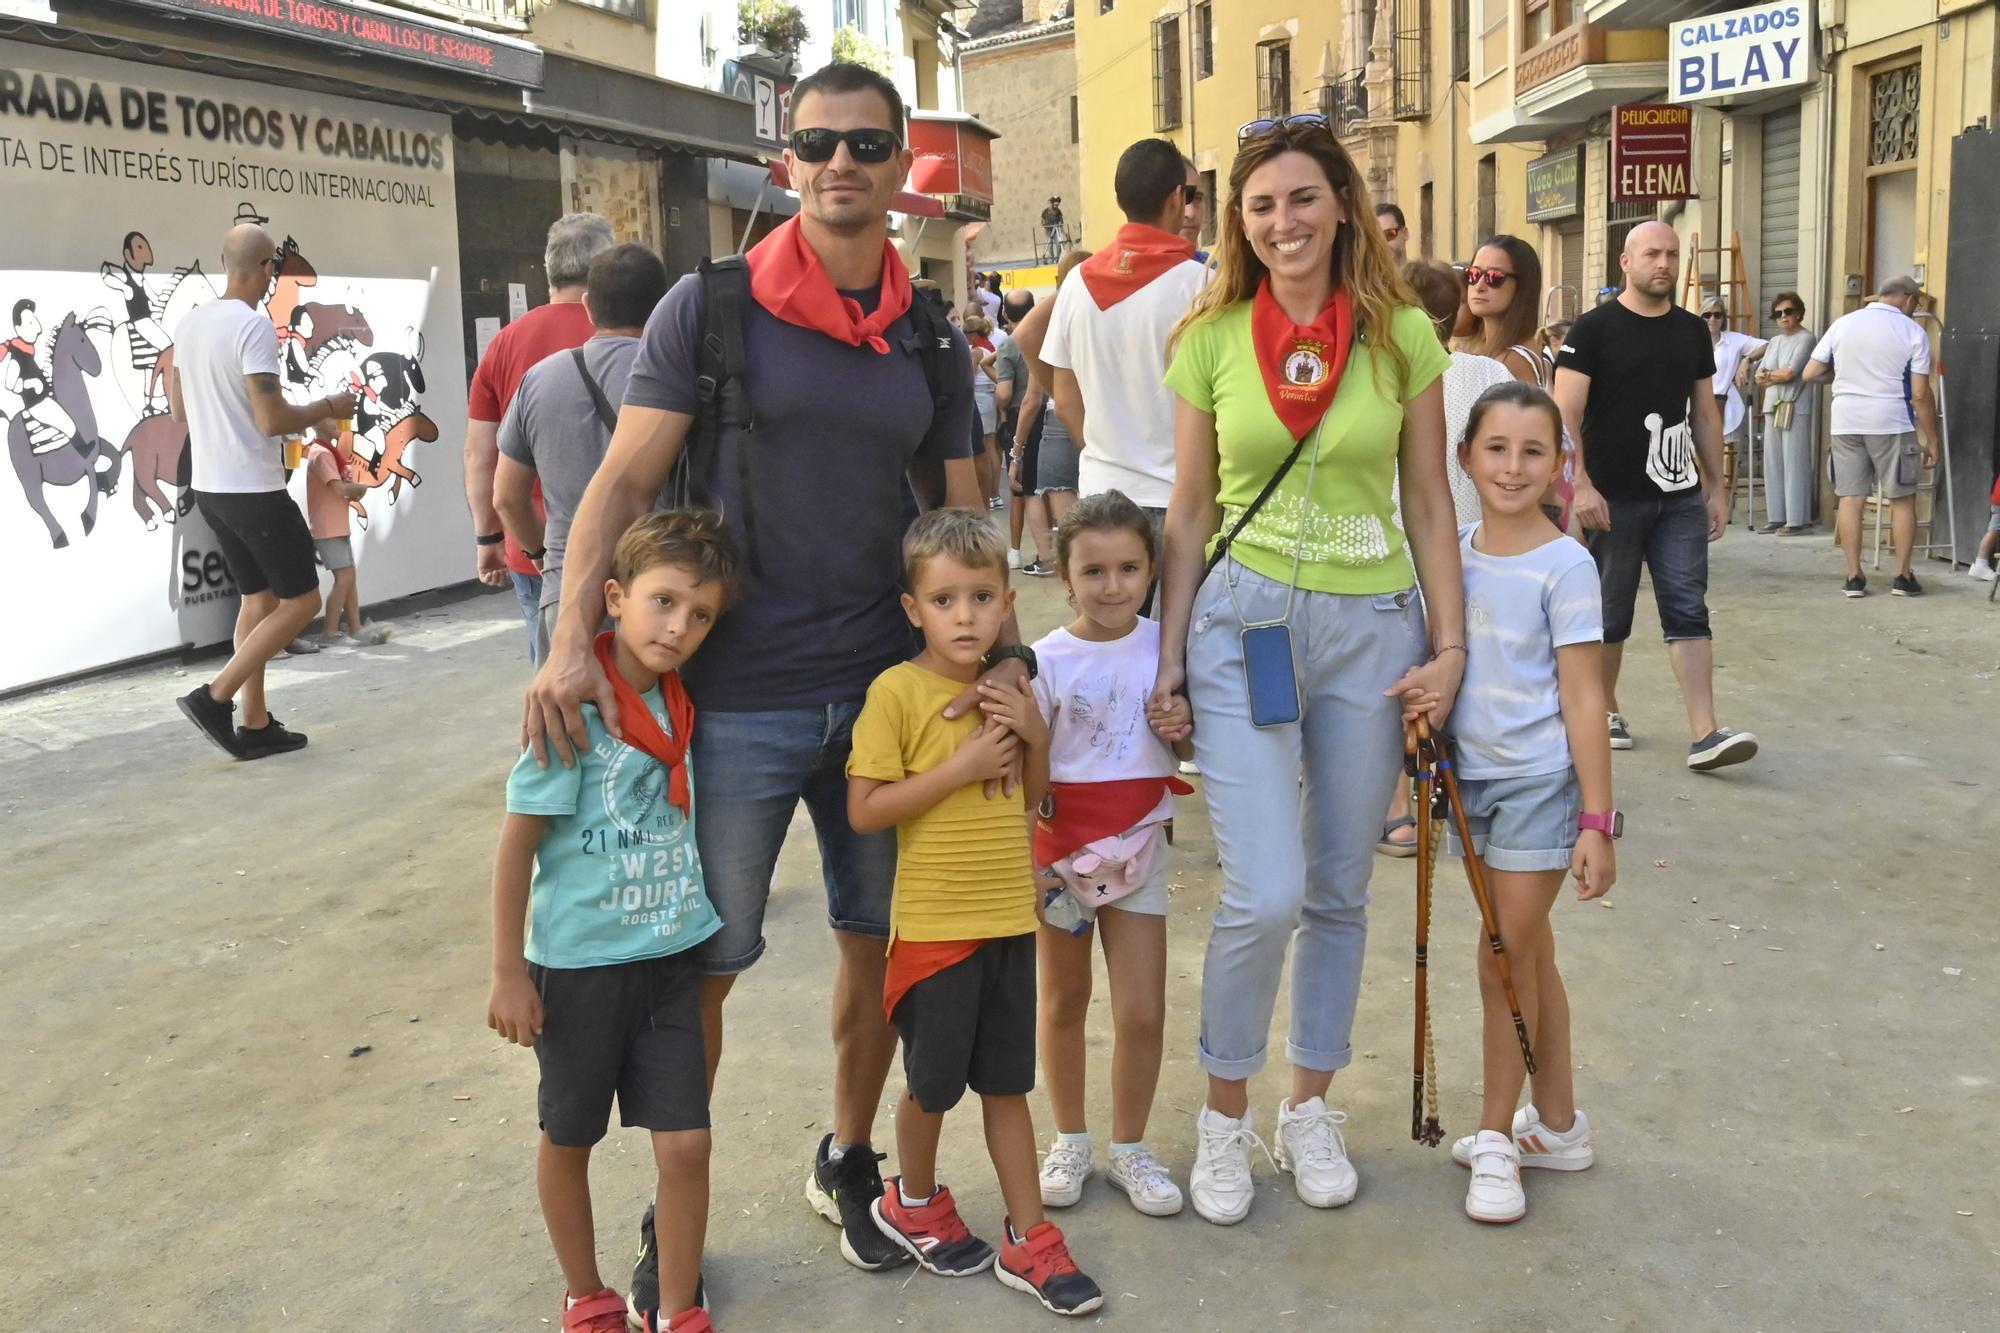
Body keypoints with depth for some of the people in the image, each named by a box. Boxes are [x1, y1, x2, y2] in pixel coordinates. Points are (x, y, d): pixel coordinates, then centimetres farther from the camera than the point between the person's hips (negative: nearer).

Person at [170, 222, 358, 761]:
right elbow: (274, 420, -22)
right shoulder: (254, 326, -18)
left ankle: (255, 724, 17)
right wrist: (328, 407, -5)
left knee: (259, 598, 16)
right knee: (301, 600, 2)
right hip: (255, 490, -8)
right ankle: (215, 697, -4)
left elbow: (179, 408, 17)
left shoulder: (190, 322, 7)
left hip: (208, 485, 9)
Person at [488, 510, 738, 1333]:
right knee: (569, 1138, 15)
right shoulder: (576, 709, -18)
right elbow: (517, 843, -14)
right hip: (578, 965, -4)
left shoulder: (680, 705, -1)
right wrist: (508, 973, -12)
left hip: (671, 959, 4)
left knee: (686, 1143, 3)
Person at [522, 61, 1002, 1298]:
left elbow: (964, 515, 12)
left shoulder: (932, 344, 7)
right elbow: (625, 481, -8)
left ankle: (849, 1162, 36)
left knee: (879, 940, 13)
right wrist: (572, 640, -20)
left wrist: (1005, 652, 0)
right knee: (703, 958, 4)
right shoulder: (709, 308, -4)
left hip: (885, 689, 4)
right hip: (736, 697, -3)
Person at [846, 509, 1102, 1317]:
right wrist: (961, 767, -22)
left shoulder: (1008, 688, 5)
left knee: (1007, 1083, 13)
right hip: (934, 924, -5)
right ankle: (913, 1203, 37)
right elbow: (864, 811, -17)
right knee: (935, 1084, 11)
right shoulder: (896, 691, -14)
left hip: (1009, 918, 5)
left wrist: (1036, 733, -6)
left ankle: (1029, 1242, 23)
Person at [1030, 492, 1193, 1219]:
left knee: (1143, 1014, 1)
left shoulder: (1164, 647, -3)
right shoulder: (1046, 660, -10)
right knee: (1064, 1002, 14)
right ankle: (1070, 1140, 32)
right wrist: (1027, 860, -16)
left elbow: (1197, 745, 9)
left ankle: (1129, 1147, 22)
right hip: (1060, 851, -1)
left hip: (1139, 850, 1)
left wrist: (1186, 724, -13)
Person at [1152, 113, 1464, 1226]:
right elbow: (1191, 512, 5)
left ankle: (1311, 1109, 30)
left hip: (1371, 627, 2)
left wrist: (1451, 644, 0)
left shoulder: (1403, 336, 1)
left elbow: (1429, 503, 5)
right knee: (1267, 893, -10)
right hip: (1243, 622, -1)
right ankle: (1226, 1114, 13)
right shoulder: (1212, 338, 1)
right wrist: (1169, 655, 2)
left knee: (1340, 891, 11)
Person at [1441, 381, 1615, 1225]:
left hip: (1539, 782, -6)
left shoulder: (1565, 567, -12)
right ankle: (1557, 1124, 29)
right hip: (1471, 778, 6)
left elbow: (1582, 699, -12)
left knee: (1508, 959, -1)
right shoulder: (1454, 553, 4)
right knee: (1528, 952, 16)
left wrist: (1597, 821, -13)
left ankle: (1497, 1139, 14)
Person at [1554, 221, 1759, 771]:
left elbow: (1705, 415, 17)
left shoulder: (1692, 331, 11)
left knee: (1688, 611, -3)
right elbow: (1566, 415, -10)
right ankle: (1605, 710, 27)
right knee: (1609, 615, 7)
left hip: (1680, 498, 4)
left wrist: (1716, 487, 13)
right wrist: (1580, 485, -19)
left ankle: (1705, 735, -7)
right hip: (1613, 500, -4)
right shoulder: (1593, 328, -4)